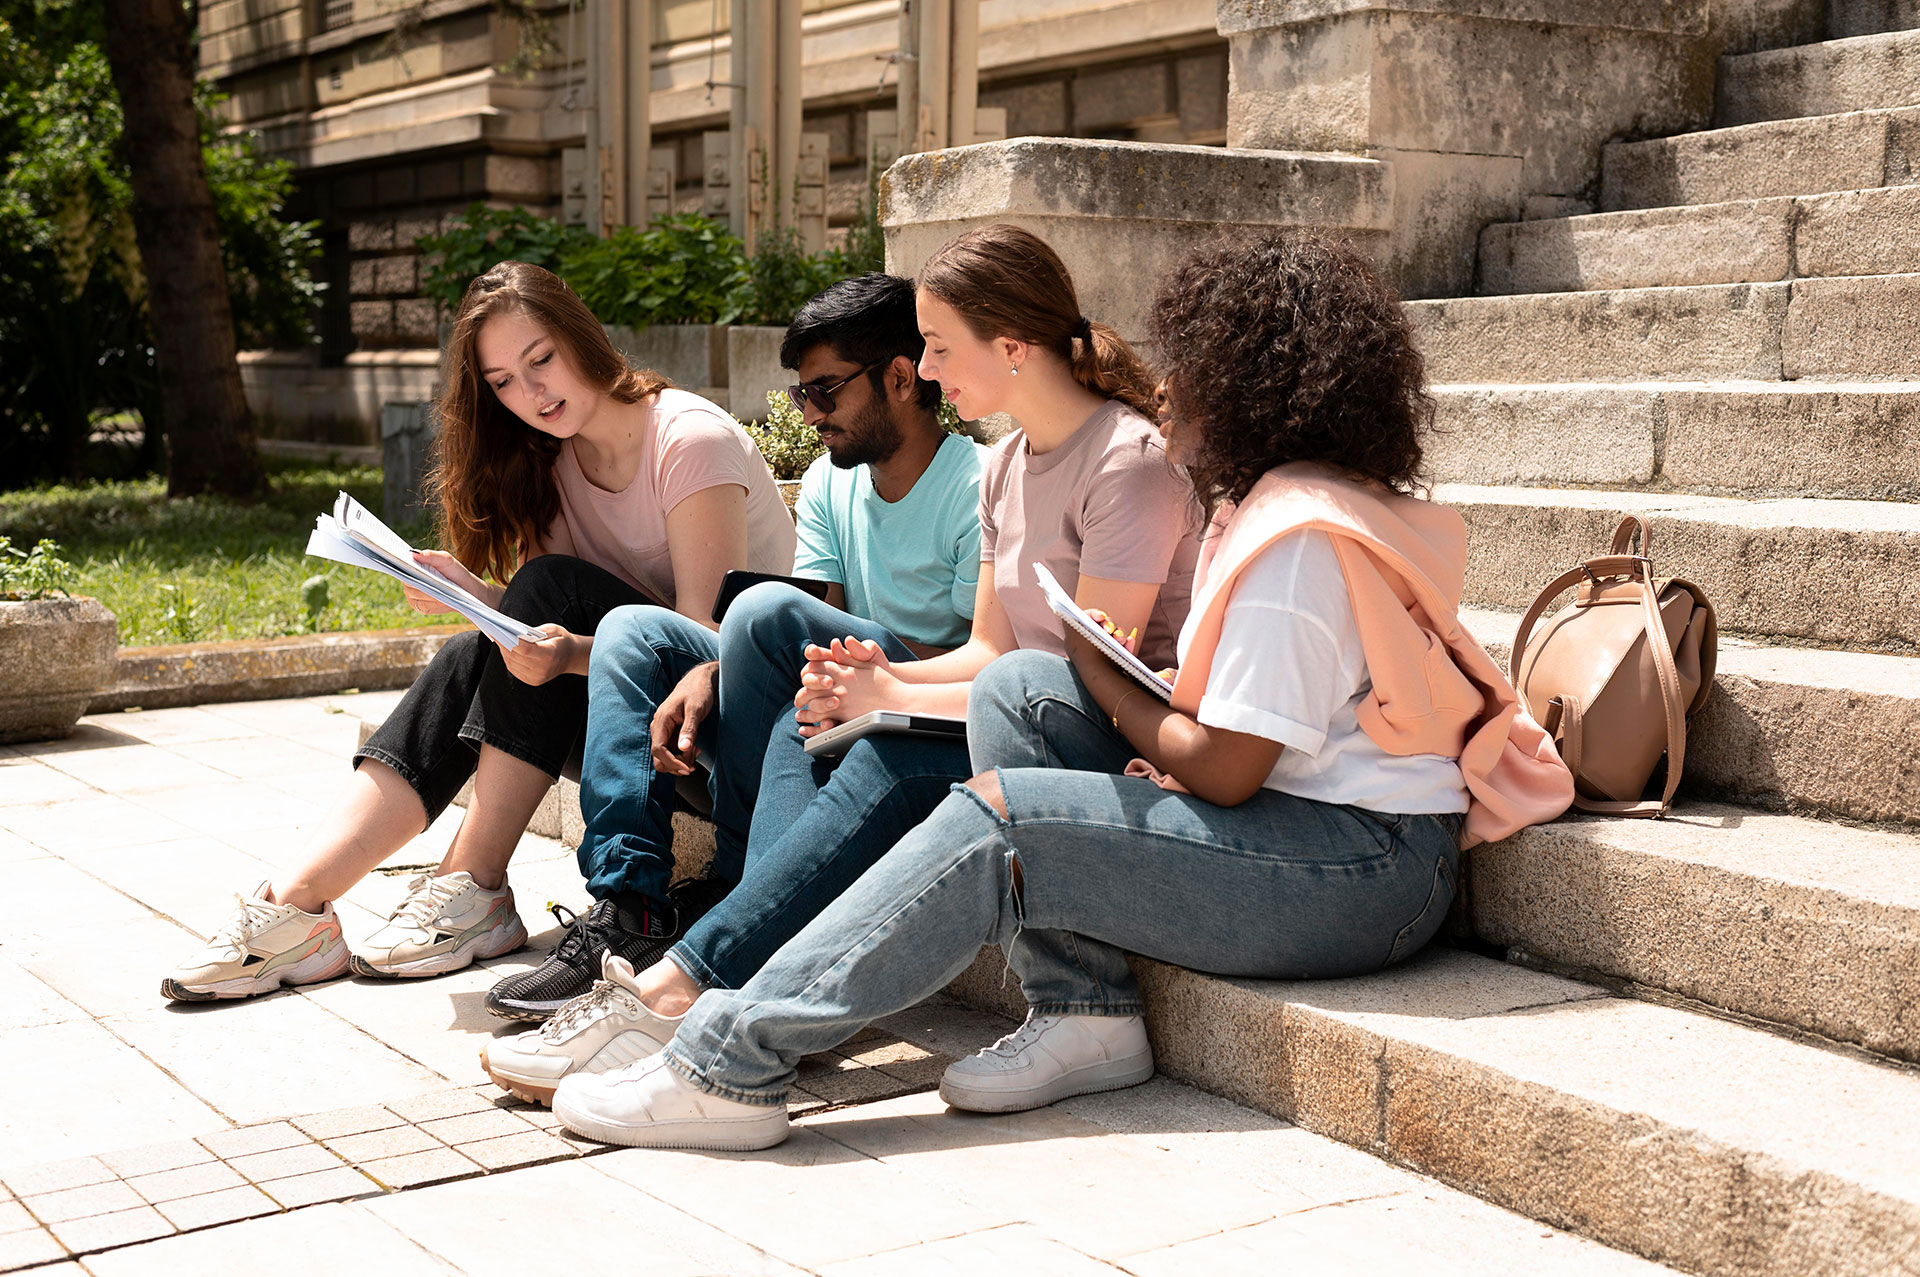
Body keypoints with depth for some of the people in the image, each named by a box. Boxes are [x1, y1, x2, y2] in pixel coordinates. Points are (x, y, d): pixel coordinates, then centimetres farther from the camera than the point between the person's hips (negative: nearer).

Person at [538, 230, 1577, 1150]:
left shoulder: (1299, 538, -17)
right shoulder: (1271, 504, 15)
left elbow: (1224, 772, -19)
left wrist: (1105, 681, -3)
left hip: (1364, 873, -10)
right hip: (1300, 824, 10)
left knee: (994, 821, -19)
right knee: (1016, 688, 0)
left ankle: (731, 1059, -15)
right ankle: (1083, 1015, -6)